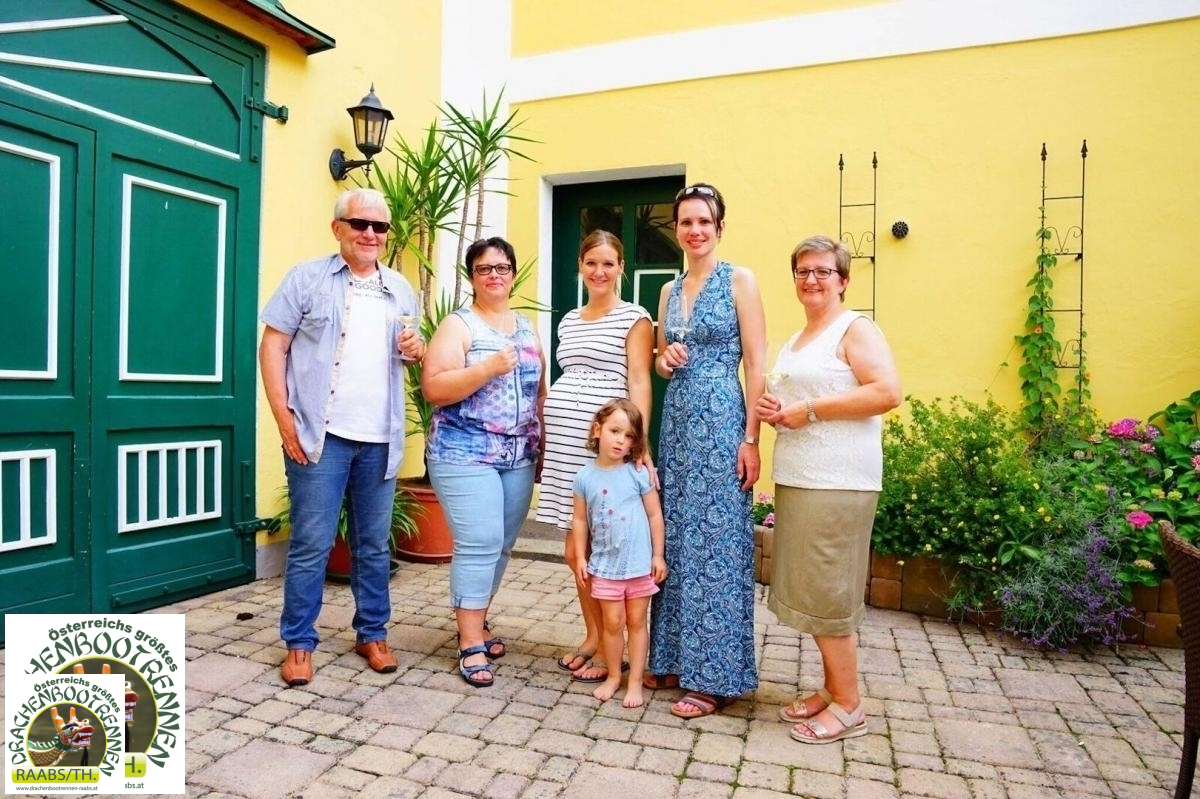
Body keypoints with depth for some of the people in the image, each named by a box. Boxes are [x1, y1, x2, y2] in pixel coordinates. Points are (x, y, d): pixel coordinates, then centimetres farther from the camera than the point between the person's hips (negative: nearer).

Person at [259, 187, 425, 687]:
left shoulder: (400, 290, 13)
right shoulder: (307, 278, 0)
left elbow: (411, 353, 23)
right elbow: (272, 347, -3)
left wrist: (416, 351, -3)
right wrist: (285, 419, -11)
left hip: (380, 440, 4)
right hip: (320, 435, -4)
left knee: (375, 545, 12)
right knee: (311, 545, 2)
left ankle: (372, 634, 27)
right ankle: (299, 643, 18)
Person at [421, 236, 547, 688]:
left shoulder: (527, 329, 14)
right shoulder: (458, 325, -4)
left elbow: (540, 390, 18)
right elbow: (433, 389, -14)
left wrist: (542, 444, 11)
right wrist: (490, 367, -22)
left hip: (518, 457, 6)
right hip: (465, 454, -6)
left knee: (501, 545, 12)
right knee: (479, 545, -9)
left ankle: (475, 620, 30)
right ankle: (470, 643, 3)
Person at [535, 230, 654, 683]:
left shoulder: (634, 318, 0)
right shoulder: (569, 320, 18)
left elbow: (638, 381, -8)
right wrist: (547, 437, 17)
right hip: (564, 438, 6)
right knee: (575, 547, 10)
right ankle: (592, 636, 24)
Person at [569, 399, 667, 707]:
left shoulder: (638, 474, -8)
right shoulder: (585, 477, -4)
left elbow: (655, 515, -2)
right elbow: (579, 520, 3)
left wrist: (658, 555, -2)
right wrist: (580, 558, 1)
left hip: (639, 563, -1)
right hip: (604, 565, 1)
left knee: (636, 622, 11)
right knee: (613, 623, 11)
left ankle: (635, 681, 23)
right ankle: (613, 676, 30)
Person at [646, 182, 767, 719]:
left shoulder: (739, 281, -3)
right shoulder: (670, 290, 14)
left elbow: (756, 364, -8)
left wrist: (750, 439, -14)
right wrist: (664, 360, -3)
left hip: (720, 421, -6)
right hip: (676, 421, 6)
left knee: (715, 542, -2)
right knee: (674, 540, 10)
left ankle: (715, 677, 10)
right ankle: (673, 659, 24)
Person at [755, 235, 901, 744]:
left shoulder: (855, 329, -5)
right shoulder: (794, 342, 20)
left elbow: (888, 392, -18)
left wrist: (809, 409, -17)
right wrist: (771, 407, 6)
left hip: (837, 483, -8)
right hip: (795, 479, 8)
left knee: (826, 593, -3)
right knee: (809, 591, 12)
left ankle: (849, 707, 11)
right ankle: (832, 689, 26)